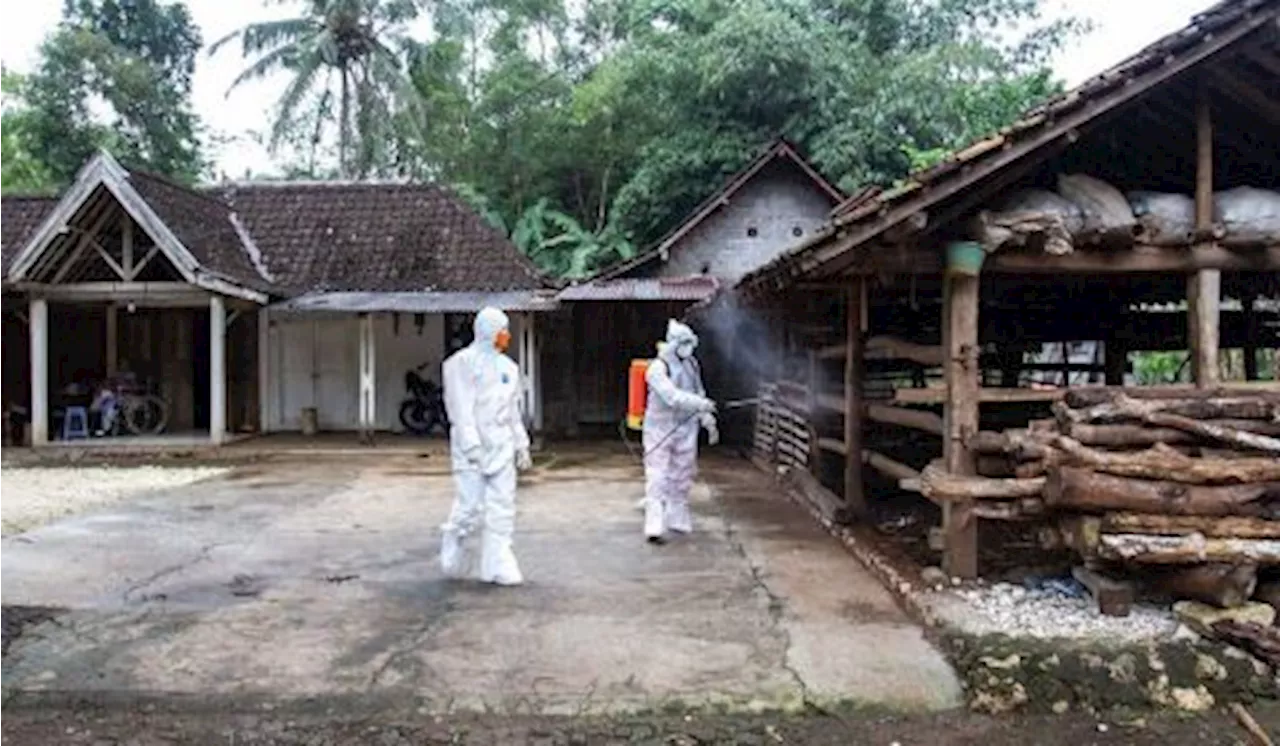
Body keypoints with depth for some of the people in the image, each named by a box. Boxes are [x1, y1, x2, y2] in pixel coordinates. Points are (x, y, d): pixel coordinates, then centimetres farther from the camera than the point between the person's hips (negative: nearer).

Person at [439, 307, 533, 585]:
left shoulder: (507, 366, 15)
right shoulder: (461, 363, -7)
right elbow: (461, 410, -13)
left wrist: (521, 445, 16)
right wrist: (473, 447, -20)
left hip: (501, 447, 7)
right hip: (472, 449, -6)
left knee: (502, 510, 3)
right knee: (471, 508, -5)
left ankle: (498, 568, 9)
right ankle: (454, 561, 20)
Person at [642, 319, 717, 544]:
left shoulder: (691, 364, 8)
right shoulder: (658, 368, -15)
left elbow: (699, 394, 18)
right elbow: (672, 396, -28)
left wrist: (709, 423, 17)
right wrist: (701, 404, -36)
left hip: (686, 429, 7)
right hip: (660, 429, -7)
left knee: (682, 477, 14)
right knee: (658, 478, -9)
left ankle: (678, 519, 28)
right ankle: (655, 527, -10)